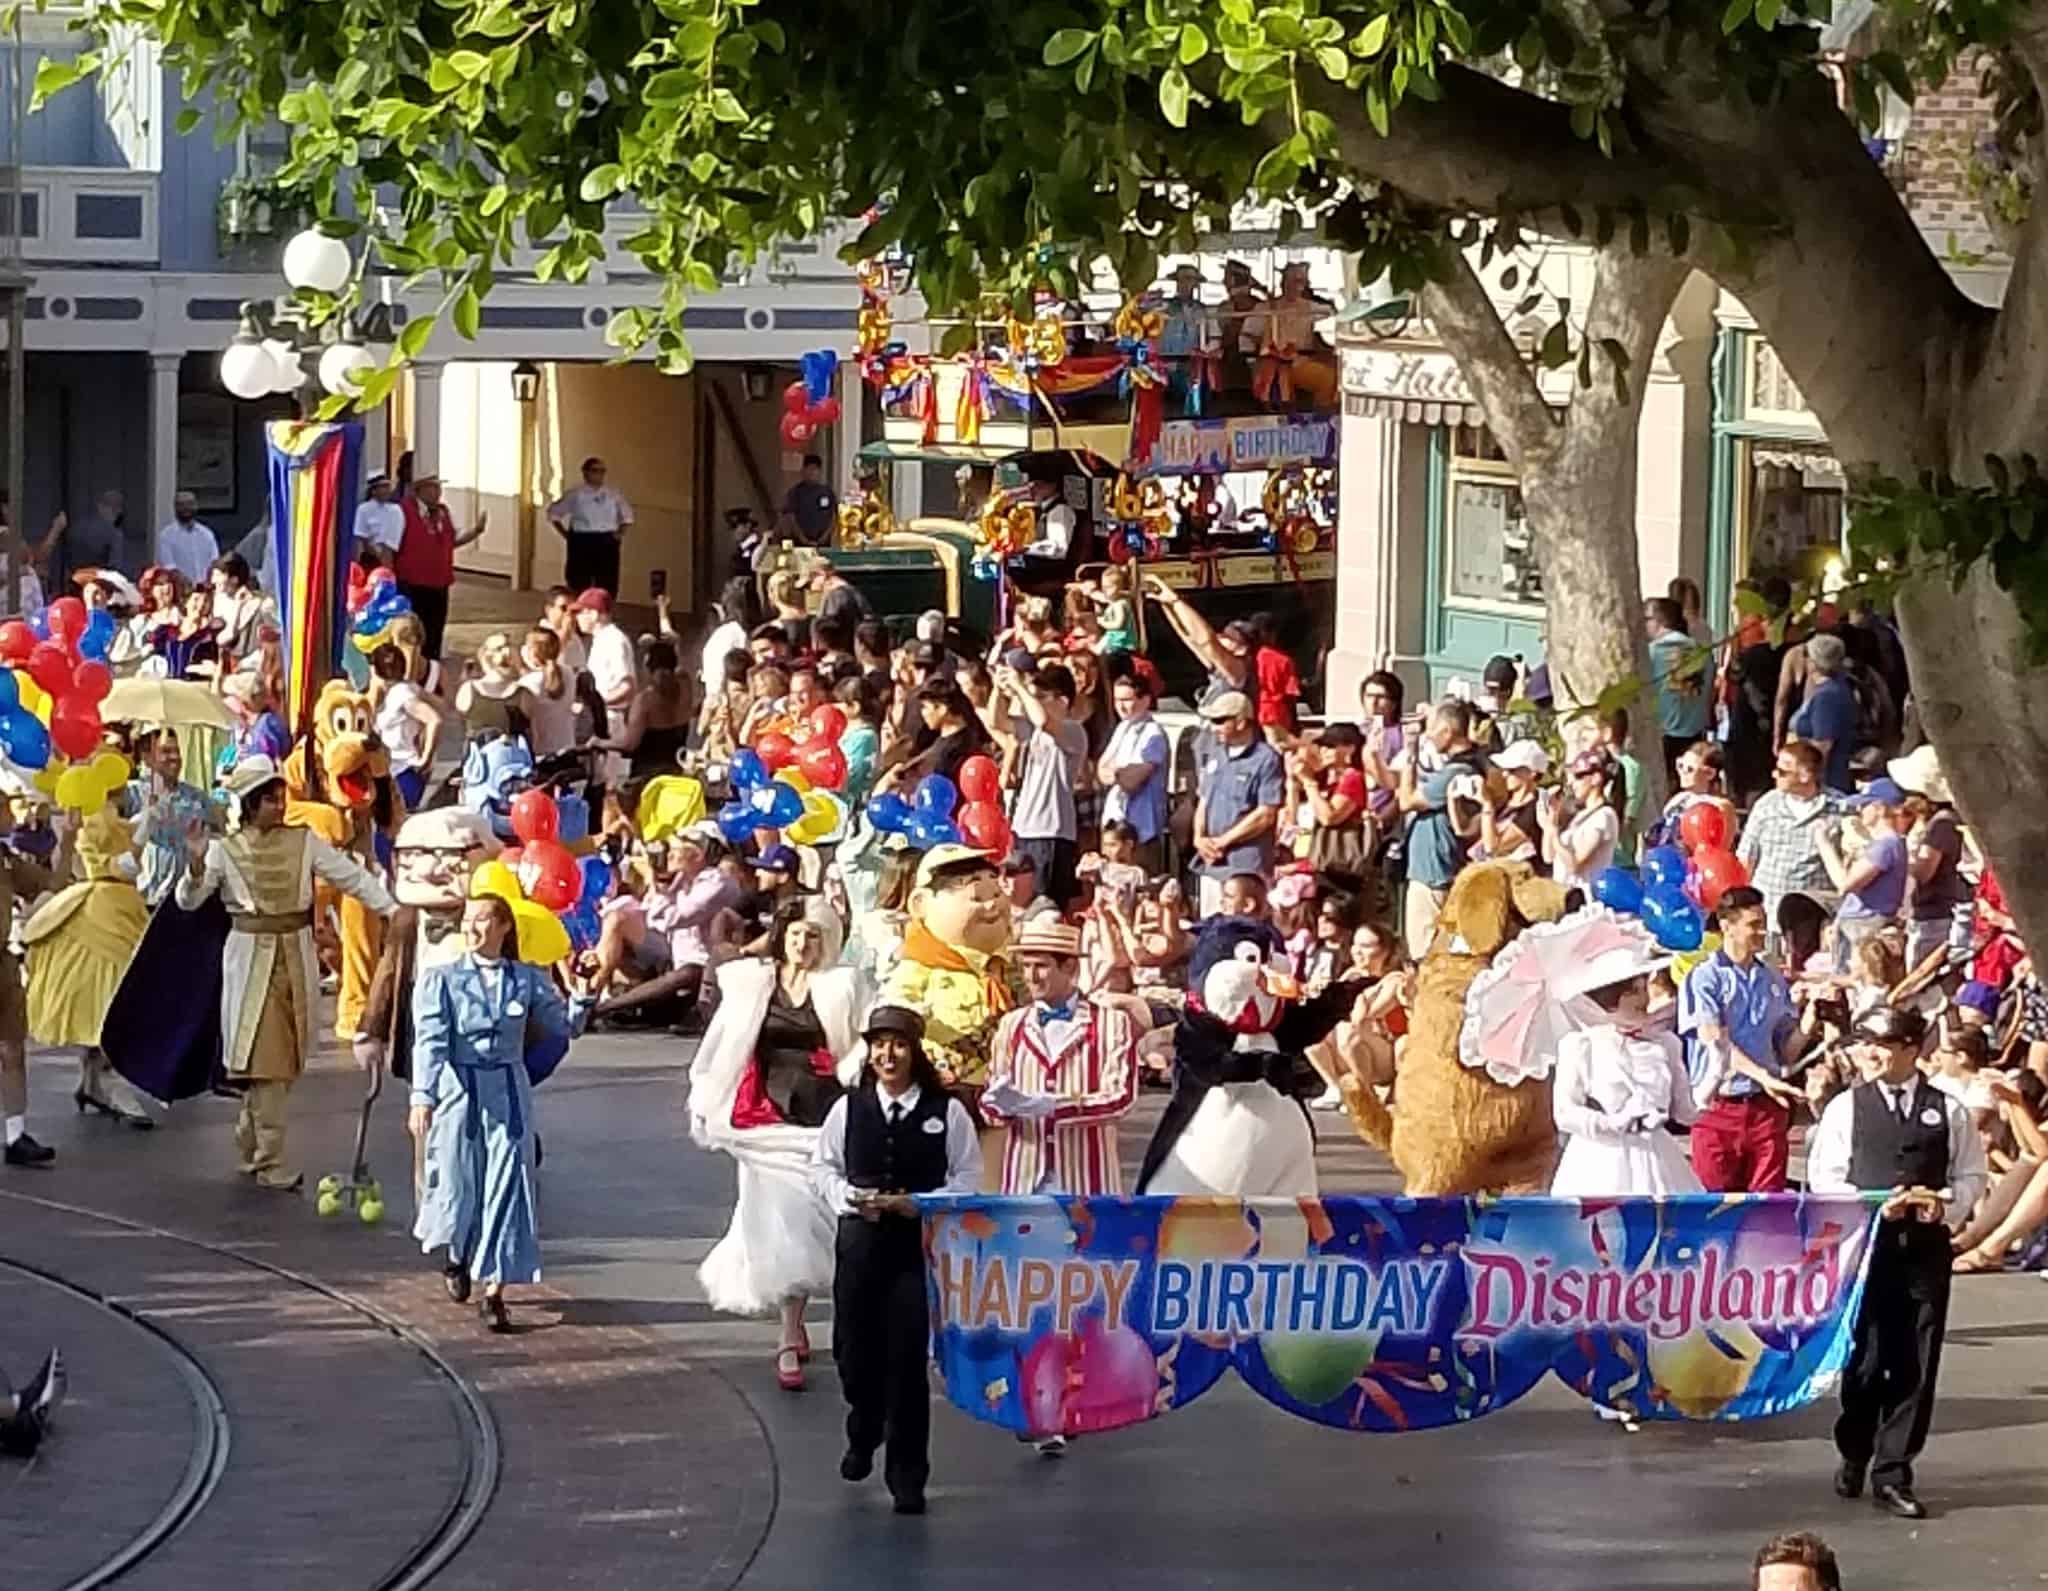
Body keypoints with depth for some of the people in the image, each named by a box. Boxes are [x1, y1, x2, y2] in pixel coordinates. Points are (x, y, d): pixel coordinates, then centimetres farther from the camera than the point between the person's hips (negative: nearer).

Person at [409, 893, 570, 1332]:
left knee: (507, 1188, -5)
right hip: (458, 1093, -1)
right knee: (458, 1187, 6)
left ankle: (493, 1291, 0)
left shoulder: (529, 981, 5)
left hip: (509, 1094, 1)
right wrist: (422, 1098, -20)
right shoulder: (441, 980, -1)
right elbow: (430, 1042, -11)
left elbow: (560, 1029, 10)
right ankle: (458, 1257, 40)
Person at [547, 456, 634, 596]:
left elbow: (627, 516, 19)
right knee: (580, 585, -1)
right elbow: (554, 512, 11)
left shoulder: (615, 494, 7)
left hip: (607, 543, 2)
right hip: (581, 542, -2)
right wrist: (564, 533, 3)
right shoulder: (575, 494, 1)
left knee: (607, 587, -1)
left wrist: (621, 533, 4)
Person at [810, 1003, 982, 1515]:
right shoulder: (848, 1109, 4)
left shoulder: (946, 1113, -3)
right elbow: (823, 1168, 10)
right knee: (855, 1351, 9)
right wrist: (851, 1199, -8)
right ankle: (862, 1440, 39)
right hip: (860, 1239, 3)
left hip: (920, 1243, -3)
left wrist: (922, 1204, -14)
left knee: (908, 1358, -5)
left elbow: (967, 1178, 0)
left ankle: (907, 1474, 5)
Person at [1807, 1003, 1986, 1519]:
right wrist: (1877, 1206, -14)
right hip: (1864, 1244, -1)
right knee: (1864, 1358, 2)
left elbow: (1971, 1174, 10)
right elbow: (1825, 1178, 0)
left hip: (1926, 1248, 1)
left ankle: (1893, 1473, 6)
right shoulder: (1845, 1108, 4)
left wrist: (1946, 1206, -10)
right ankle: (1854, 1456, 23)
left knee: (1915, 1365, 0)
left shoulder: (1947, 1110, 8)